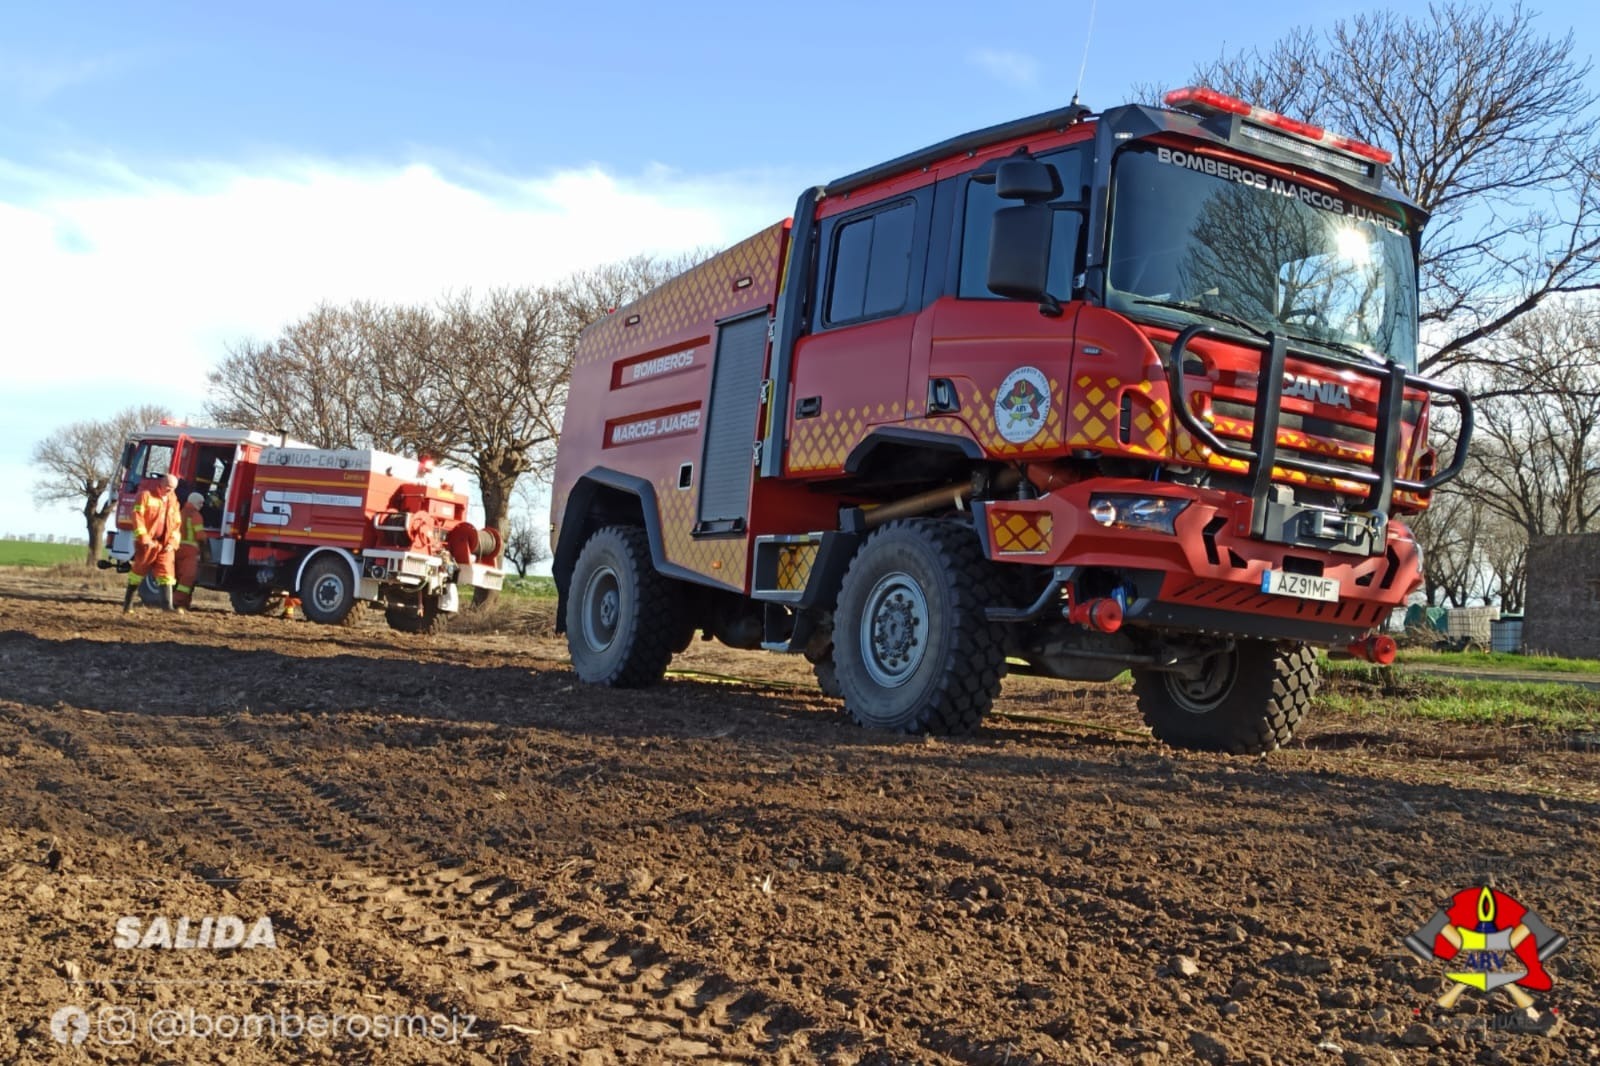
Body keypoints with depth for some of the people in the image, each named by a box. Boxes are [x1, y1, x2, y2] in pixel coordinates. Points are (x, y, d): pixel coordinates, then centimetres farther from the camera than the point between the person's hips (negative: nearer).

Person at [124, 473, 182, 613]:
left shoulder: (173, 501, 13)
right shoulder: (147, 495, -3)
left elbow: (177, 524, 13)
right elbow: (137, 517, -10)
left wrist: (173, 542, 0)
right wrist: (143, 538, -18)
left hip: (165, 545, 4)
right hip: (147, 543, -4)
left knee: (166, 573, -6)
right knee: (139, 571, 7)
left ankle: (167, 605, -10)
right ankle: (128, 602, 20)